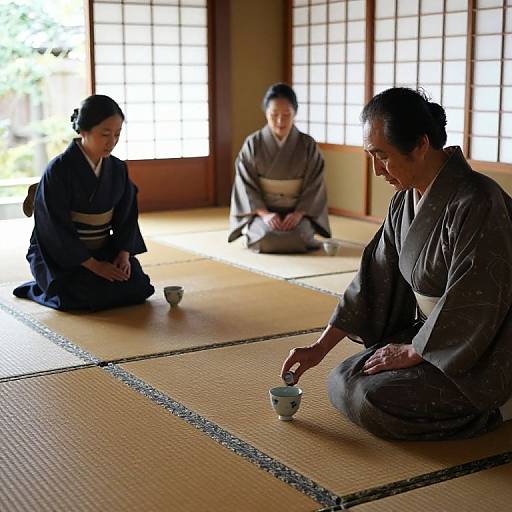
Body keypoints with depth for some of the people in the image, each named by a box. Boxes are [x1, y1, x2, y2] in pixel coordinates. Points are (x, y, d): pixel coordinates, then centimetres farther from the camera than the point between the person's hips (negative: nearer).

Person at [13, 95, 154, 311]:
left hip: (103, 251, 6)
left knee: (139, 287, -12)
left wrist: (124, 254, -12)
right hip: (60, 257, -5)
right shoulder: (58, 170, -17)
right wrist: (93, 264, -22)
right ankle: (37, 289, 5)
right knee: (95, 295, -25)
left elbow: (127, 215, 6)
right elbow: (56, 228, -18)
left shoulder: (117, 169, 2)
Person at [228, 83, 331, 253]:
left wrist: (298, 213, -17)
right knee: (267, 238, -31)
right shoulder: (253, 144, -2)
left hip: (298, 212, 1)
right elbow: (245, 185, -4)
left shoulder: (308, 145, 0)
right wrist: (264, 213, -18)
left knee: (296, 238, -30)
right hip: (261, 211, 0)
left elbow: (314, 185, -1)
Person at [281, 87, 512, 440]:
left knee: (375, 401, -22)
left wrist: (412, 353, -12)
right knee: (343, 382, 2)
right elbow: (375, 278, 5)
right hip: (429, 332, 9)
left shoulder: (476, 203, -25)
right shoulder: (405, 200, 2)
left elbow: (469, 305, -24)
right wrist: (320, 348, 3)